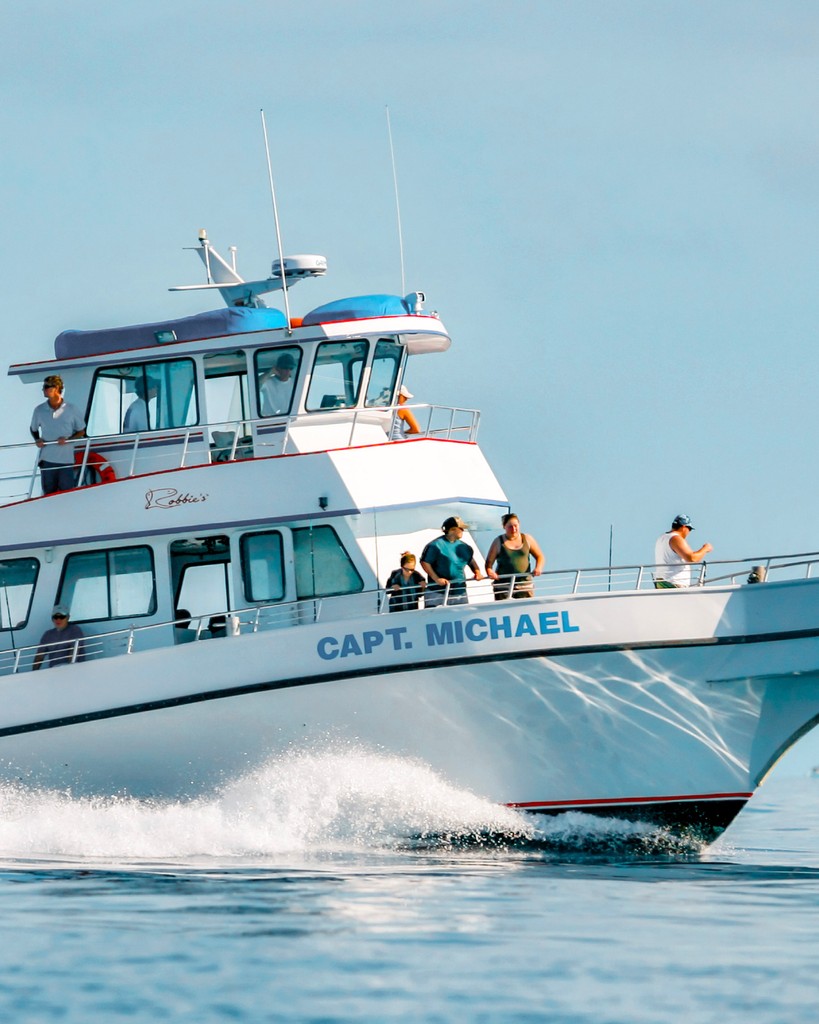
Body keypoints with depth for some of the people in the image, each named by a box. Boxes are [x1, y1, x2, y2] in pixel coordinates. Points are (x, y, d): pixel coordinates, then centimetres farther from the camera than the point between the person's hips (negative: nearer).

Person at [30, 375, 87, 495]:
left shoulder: (72, 410, -4)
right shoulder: (39, 410, 2)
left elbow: (81, 431, 6)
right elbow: (33, 429, 18)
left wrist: (68, 439, -12)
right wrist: (37, 440, -3)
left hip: (67, 460, -2)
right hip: (47, 460, 2)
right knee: (49, 494, 6)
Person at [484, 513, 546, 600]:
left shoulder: (527, 539, 9)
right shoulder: (499, 542, 4)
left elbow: (540, 557, 12)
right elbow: (489, 561, 4)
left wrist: (538, 568, -9)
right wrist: (489, 572, -17)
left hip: (524, 582, 2)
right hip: (503, 585, -2)